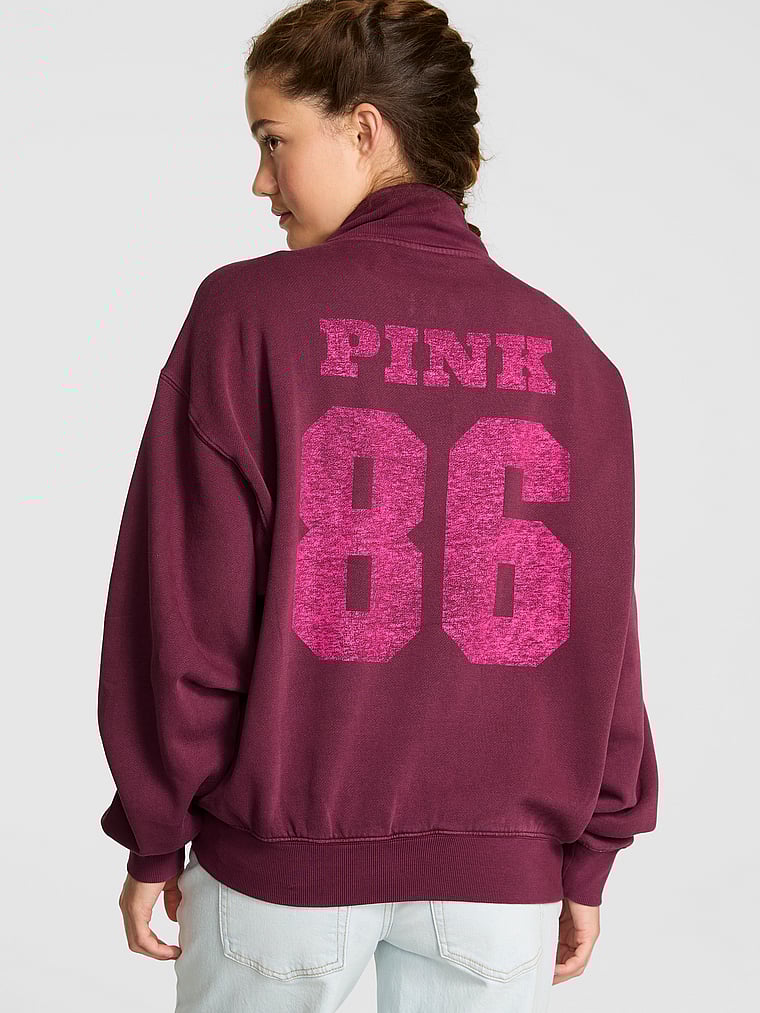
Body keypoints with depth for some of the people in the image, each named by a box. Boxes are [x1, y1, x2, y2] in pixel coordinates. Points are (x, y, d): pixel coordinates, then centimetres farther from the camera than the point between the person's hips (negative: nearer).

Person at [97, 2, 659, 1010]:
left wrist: (153, 839, 2)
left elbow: (184, 609, -10)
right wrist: (591, 857, 11)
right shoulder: (566, 350, -2)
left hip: (283, 850, -2)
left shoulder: (246, 312, -11)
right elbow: (601, 629, 0)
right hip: (503, 867, 2)